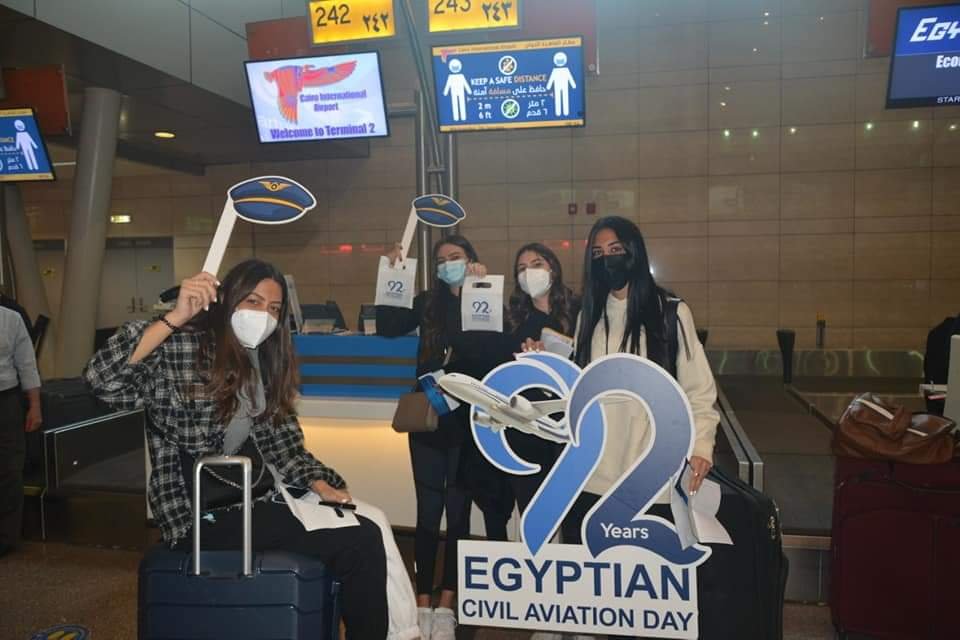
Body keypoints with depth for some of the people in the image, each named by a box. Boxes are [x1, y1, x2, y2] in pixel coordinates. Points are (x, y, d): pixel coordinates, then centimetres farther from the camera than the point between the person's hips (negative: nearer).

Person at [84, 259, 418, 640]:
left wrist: (319, 485, -3)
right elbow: (103, 381, -26)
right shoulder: (181, 350, -10)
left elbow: (280, 440, 11)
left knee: (371, 522, -11)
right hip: (200, 512, -7)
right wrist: (176, 318, -30)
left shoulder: (264, 360, 12)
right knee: (358, 541, -21)